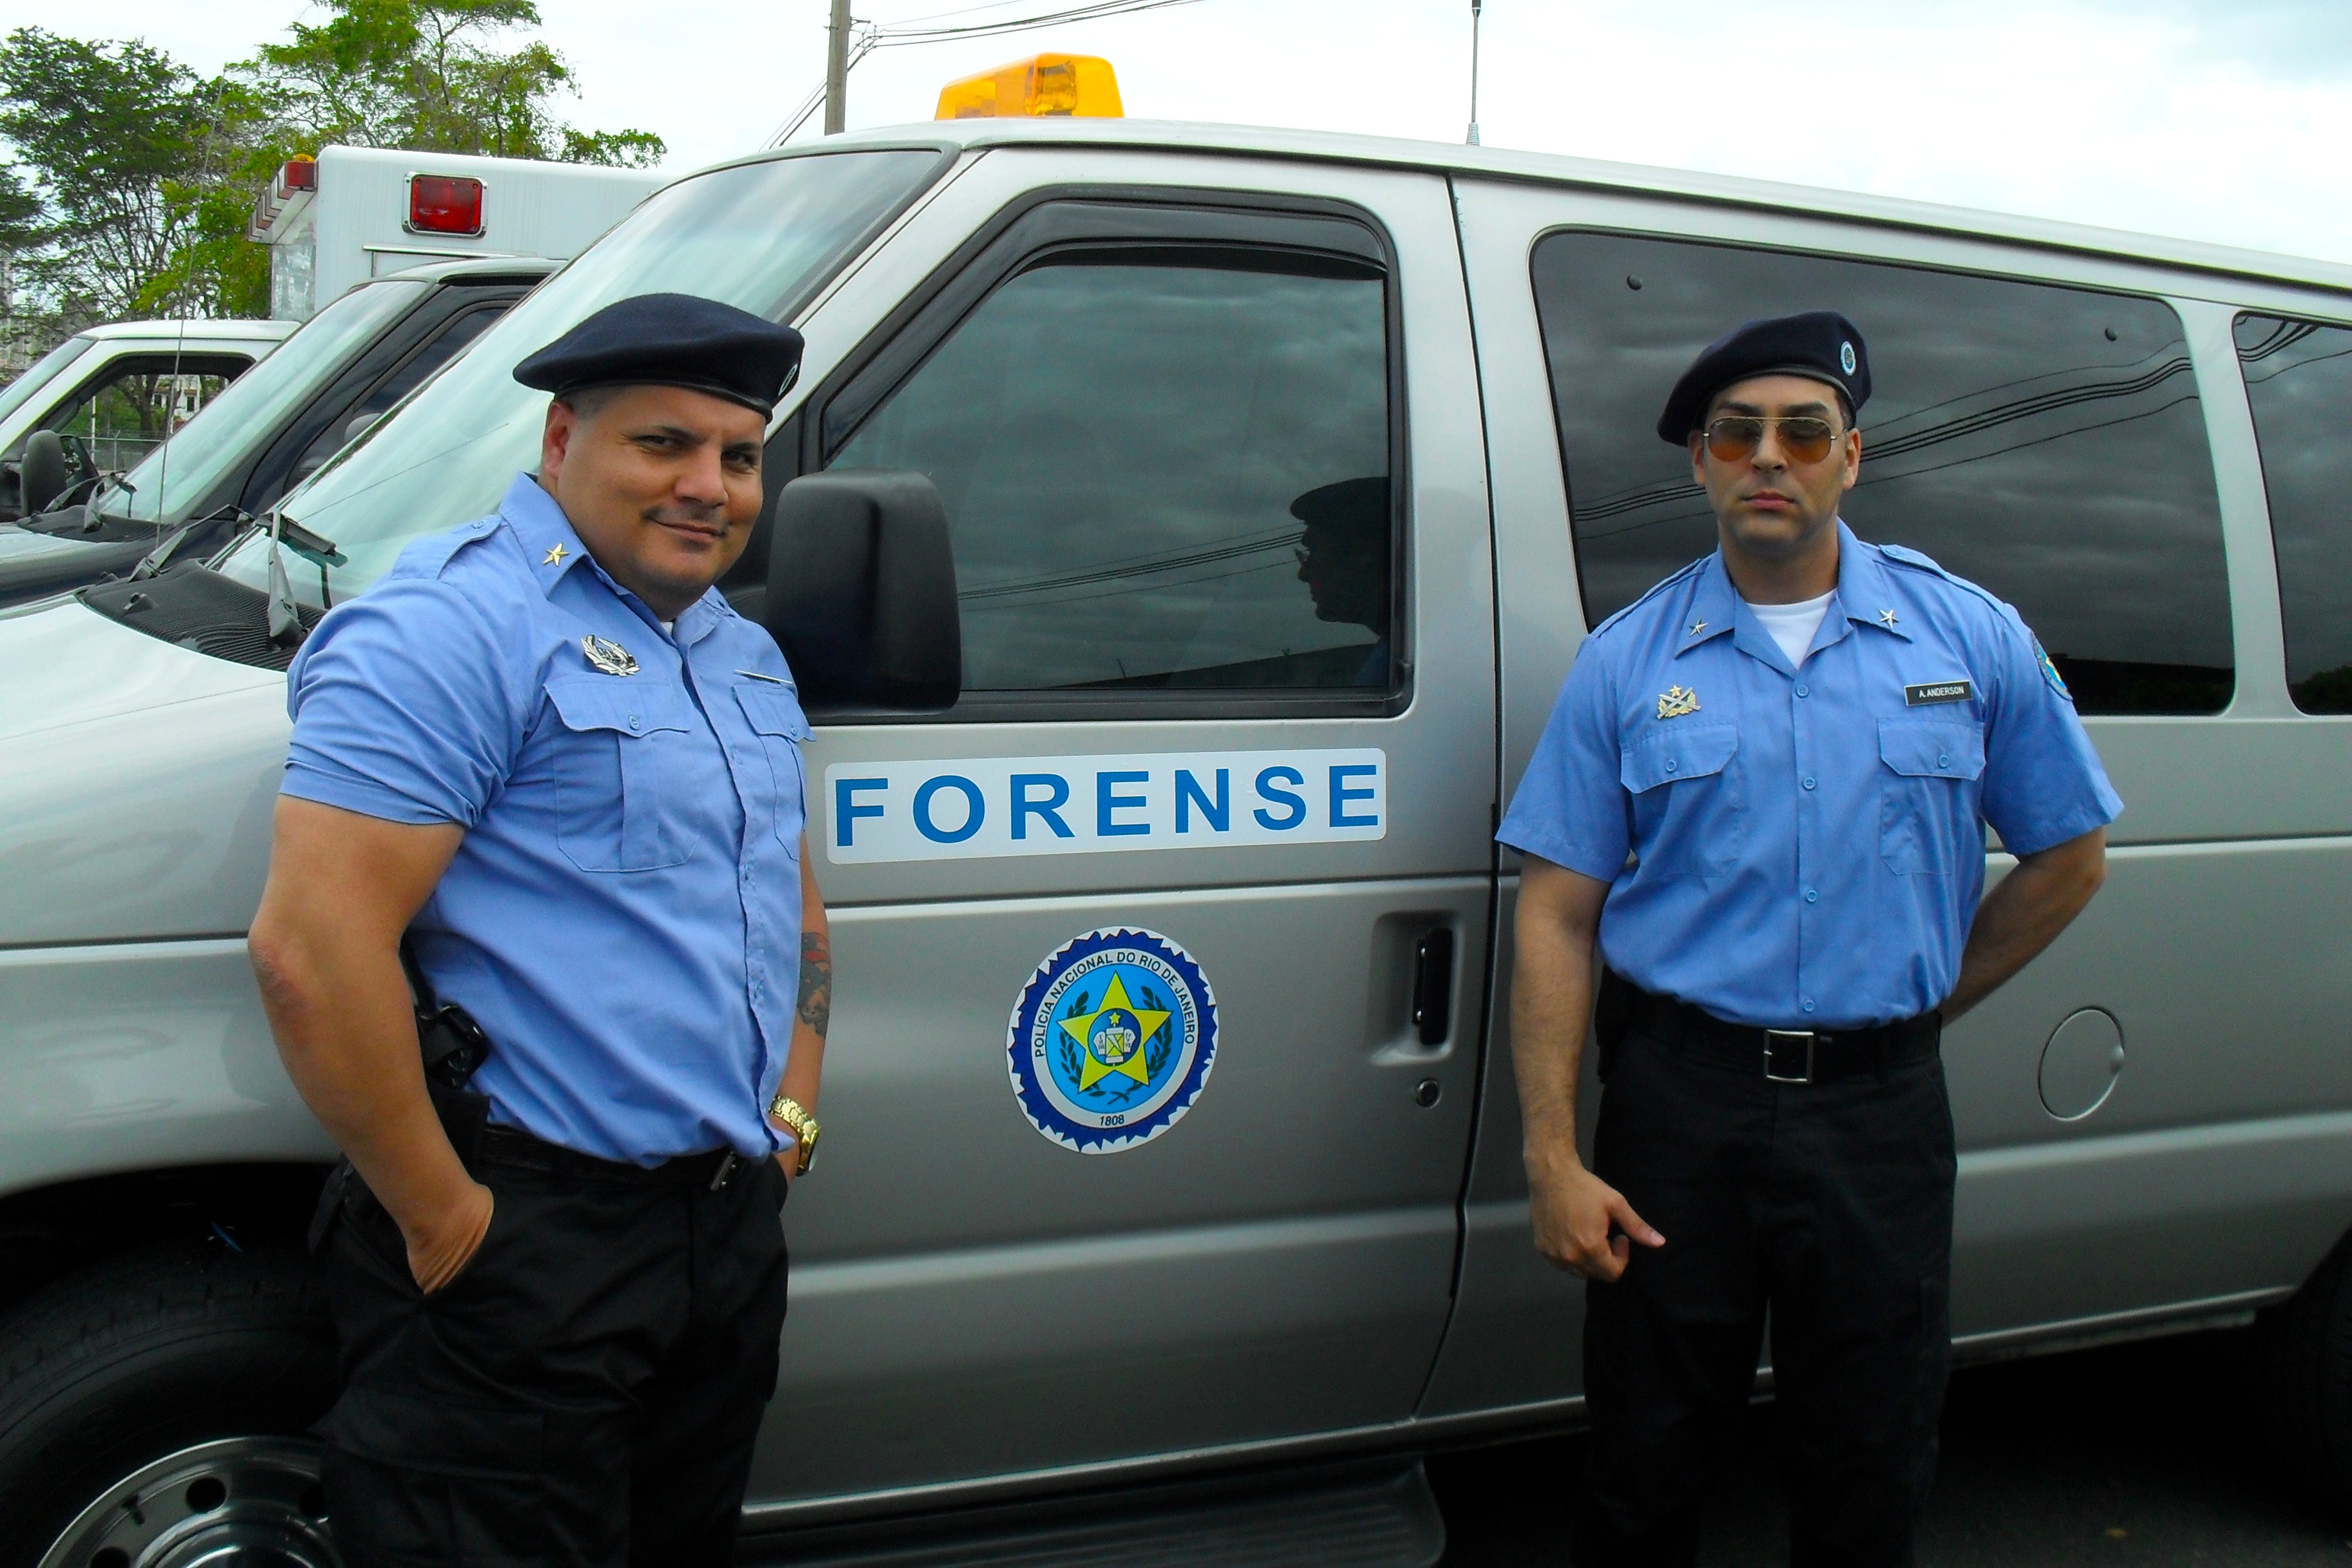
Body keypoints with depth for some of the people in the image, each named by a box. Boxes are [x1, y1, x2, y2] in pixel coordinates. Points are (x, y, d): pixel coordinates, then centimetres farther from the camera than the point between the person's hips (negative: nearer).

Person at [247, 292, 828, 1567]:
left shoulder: (746, 659, 15)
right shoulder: (457, 626, -14)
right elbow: (308, 945, -23)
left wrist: (791, 1112, 12)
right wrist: (442, 1219, -19)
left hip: (731, 1223, 9)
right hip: (523, 1247, -8)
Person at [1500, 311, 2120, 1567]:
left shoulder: (1973, 639, 4)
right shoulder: (1626, 662, 1)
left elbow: (2067, 860, 13)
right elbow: (1556, 917, -2)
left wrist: (1926, 1003, 8)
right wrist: (1553, 1156, -8)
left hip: (1883, 1118, 1)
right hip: (1678, 1103, 0)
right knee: (1645, 1468, 10)